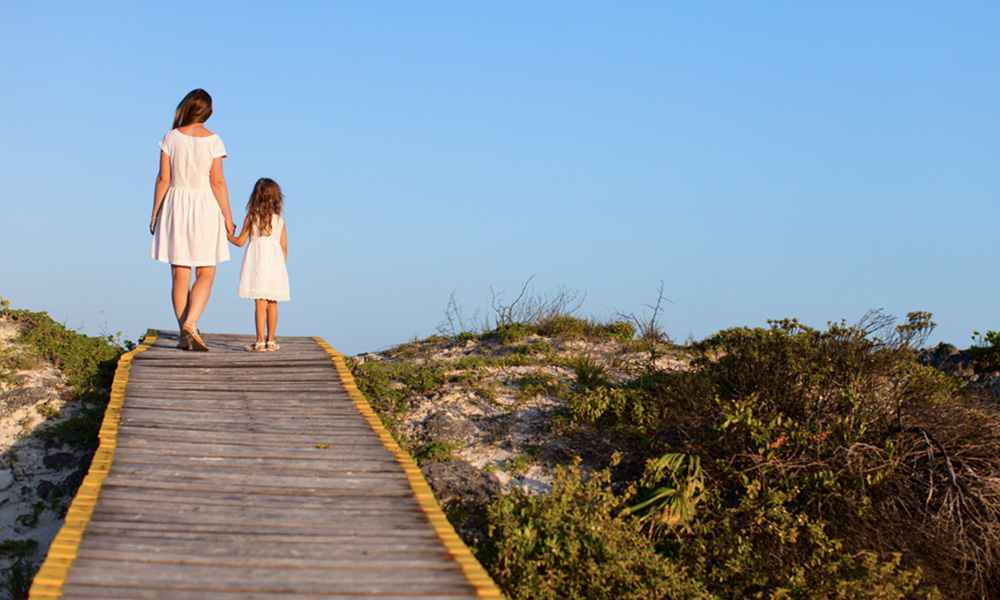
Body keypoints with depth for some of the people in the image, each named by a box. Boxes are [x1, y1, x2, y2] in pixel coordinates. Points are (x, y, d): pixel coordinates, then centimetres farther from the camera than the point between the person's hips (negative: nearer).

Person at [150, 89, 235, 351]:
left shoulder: (171, 138, -2)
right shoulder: (213, 141, -6)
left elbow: (163, 179, -2)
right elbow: (217, 183, -7)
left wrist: (155, 213, 6)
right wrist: (228, 217, 0)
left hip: (175, 206, 2)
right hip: (205, 208, -2)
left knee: (180, 274, 6)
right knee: (205, 274, 7)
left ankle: (184, 335, 5)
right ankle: (191, 322, -14)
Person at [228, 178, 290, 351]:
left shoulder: (251, 218, 0)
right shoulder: (280, 220, 6)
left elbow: (240, 241, 6)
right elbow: (284, 247, 5)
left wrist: (227, 234, 24)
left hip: (257, 262, -2)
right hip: (275, 263, 2)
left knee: (260, 303, -5)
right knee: (272, 304, 9)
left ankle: (260, 341, -9)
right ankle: (270, 340, 12)